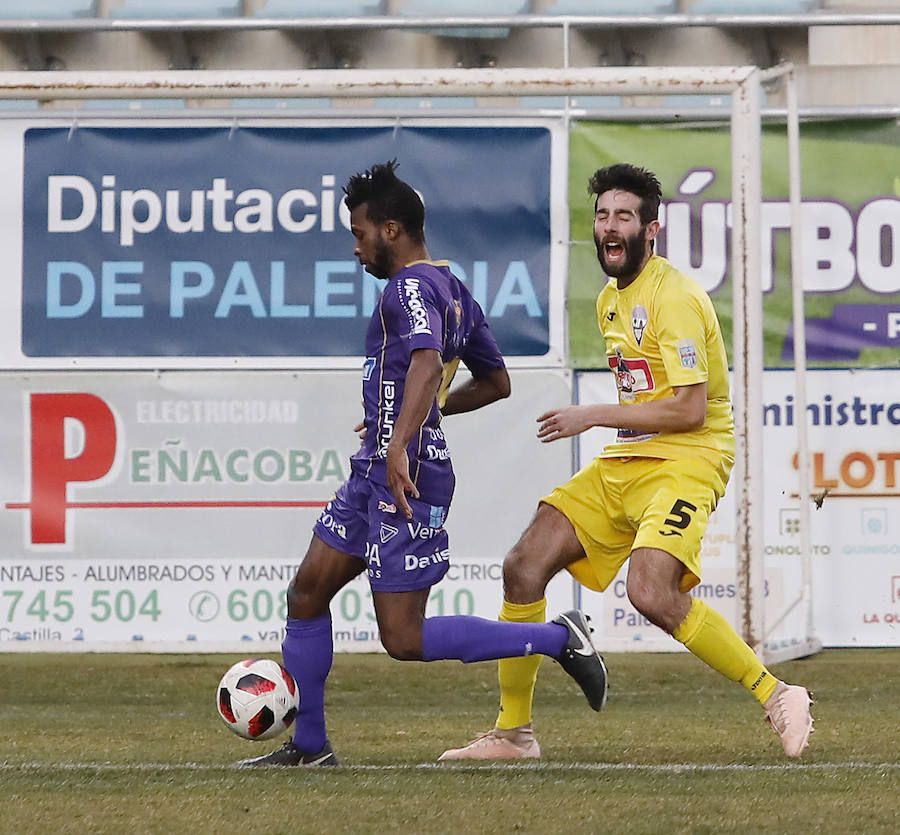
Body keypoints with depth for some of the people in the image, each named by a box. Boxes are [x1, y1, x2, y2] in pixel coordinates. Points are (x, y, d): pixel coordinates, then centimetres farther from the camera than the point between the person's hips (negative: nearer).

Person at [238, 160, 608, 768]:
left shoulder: (412, 287, -14)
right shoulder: (455, 292, 16)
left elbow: (426, 362, -32)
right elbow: (496, 381, 26)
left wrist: (401, 443, -43)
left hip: (404, 473, -10)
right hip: (374, 471, 10)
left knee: (405, 640, -8)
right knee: (308, 592, 11)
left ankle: (560, 638, -5)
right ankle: (309, 746, 16)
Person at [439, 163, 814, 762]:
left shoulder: (674, 296, -14)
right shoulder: (611, 301, 16)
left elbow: (690, 409, -19)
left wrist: (592, 417, -14)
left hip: (686, 462, -9)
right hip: (623, 465, 9)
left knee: (651, 592, -29)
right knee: (524, 566, -2)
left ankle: (777, 697, -15)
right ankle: (513, 732, 9)